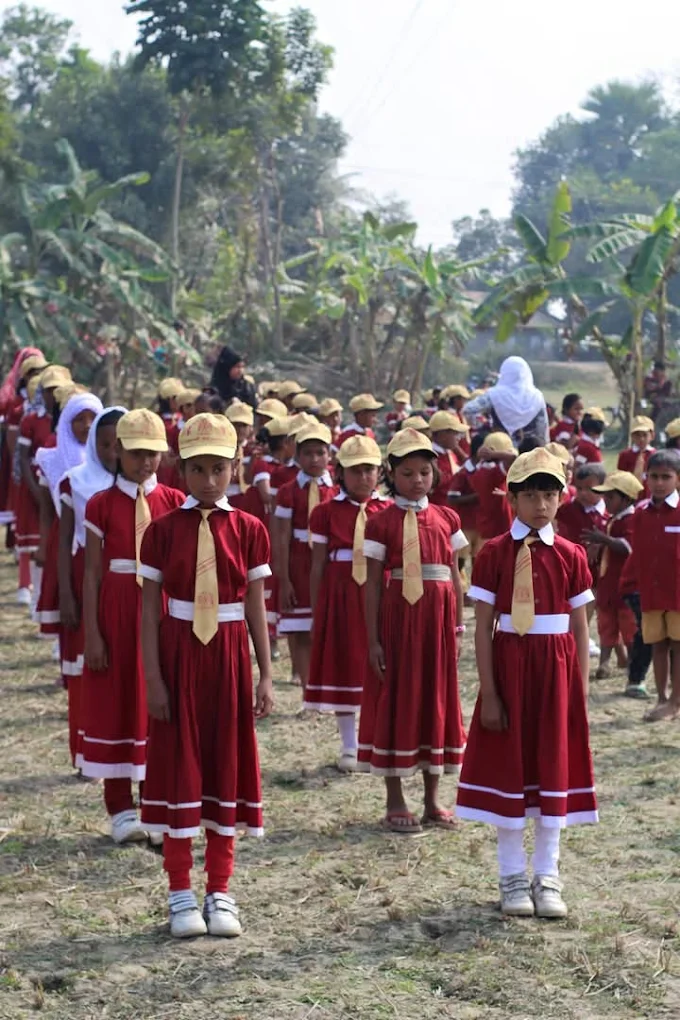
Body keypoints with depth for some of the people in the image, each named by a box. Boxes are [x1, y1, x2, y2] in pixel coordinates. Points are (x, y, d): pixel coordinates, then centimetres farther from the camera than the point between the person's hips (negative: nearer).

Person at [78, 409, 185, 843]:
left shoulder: (175, 502, 3)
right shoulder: (101, 505, -1)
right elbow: (92, 574, -2)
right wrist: (92, 635, -8)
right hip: (117, 616, -1)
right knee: (116, 705, 5)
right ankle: (121, 810, 15)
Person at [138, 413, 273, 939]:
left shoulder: (249, 530, 0)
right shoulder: (163, 530, -3)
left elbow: (256, 606, 3)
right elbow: (150, 608, -3)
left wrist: (266, 675, 0)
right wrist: (153, 678, -8)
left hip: (229, 658, 1)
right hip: (179, 655, -1)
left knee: (227, 766, 8)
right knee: (179, 768, 3)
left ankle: (220, 893, 18)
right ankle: (181, 895, 13)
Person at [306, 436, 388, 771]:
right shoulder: (326, 512, 0)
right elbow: (318, 566, 1)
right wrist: (316, 615, 1)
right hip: (340, 597, -1)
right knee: (342, 666, 5)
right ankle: (349, 747, 15)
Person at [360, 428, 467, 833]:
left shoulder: (446, 518, 8)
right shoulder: (382, 523, -3)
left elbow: (454, 575, 11)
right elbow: (373, 583, -4)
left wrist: (459, 626, 7)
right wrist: (373, 638, -8)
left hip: (438, 618, 4)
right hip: (398, 617, -4)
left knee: (437, 698, 10)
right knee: (396, 700, 2)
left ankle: (432, 800, 21)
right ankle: (395, 803, 12)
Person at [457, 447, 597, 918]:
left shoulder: (570, 556, 2)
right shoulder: (494, 555, -4)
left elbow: (580, 628, 5)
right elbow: (483, 627, -5)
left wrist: (581, 691, 2)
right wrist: (489, 693, -9)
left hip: (557, 669, 2)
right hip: (509, 665, -2)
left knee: (555, 767, 7)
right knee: (508, 766, 4)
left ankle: (548, 878, 17)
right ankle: (513, 878, 16)